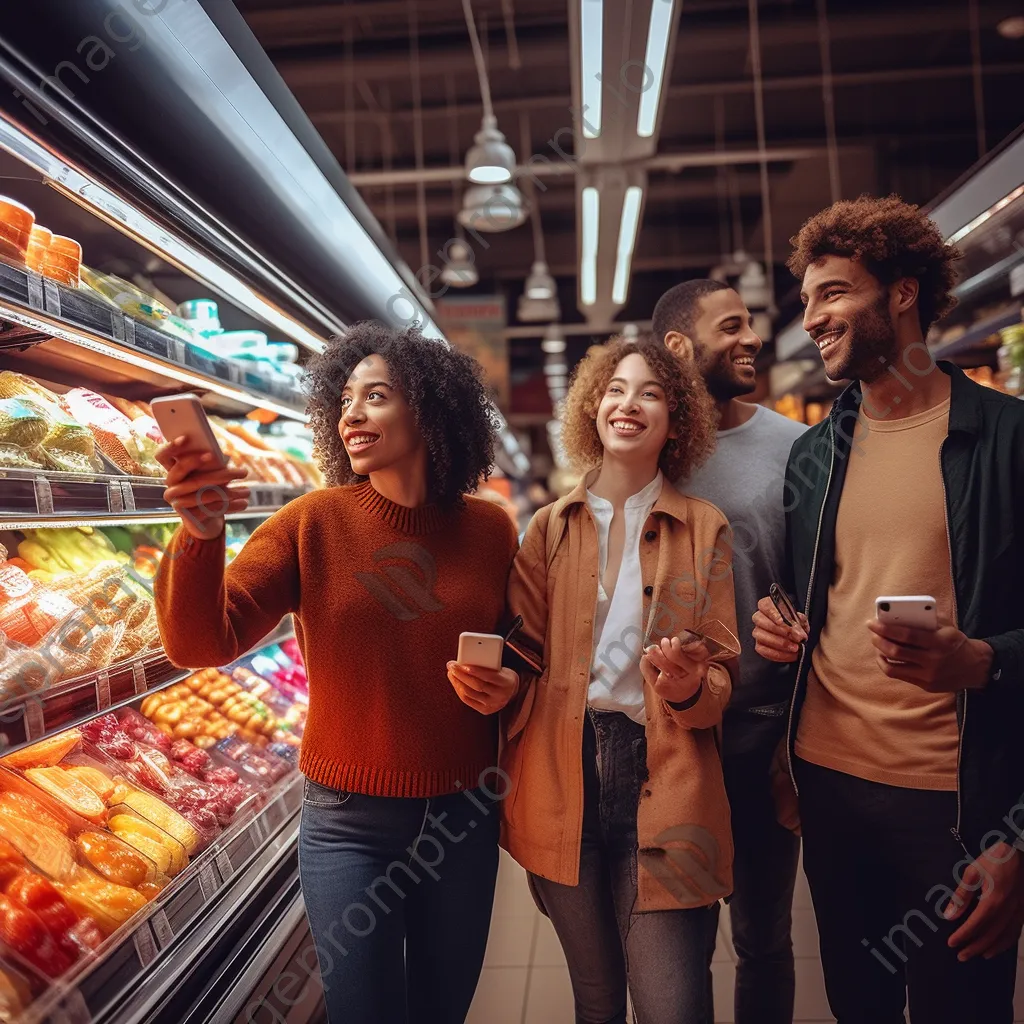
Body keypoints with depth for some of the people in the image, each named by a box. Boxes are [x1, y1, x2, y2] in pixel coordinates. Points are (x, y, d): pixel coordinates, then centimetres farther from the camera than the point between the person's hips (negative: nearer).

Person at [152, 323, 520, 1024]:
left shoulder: (489, 529, -5)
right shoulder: (314, 523, -10)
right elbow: (203, 642, -18)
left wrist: (510, 679, -13)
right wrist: (200, 536, -35)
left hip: (464, 814, 2)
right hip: (349, 820, -2)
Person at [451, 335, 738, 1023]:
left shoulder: (705, 529, 4)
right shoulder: (551, 528, 7)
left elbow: (722, 675, 2)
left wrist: (690, 685, -19)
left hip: (662, 785, -1)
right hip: (564, 783, 2)